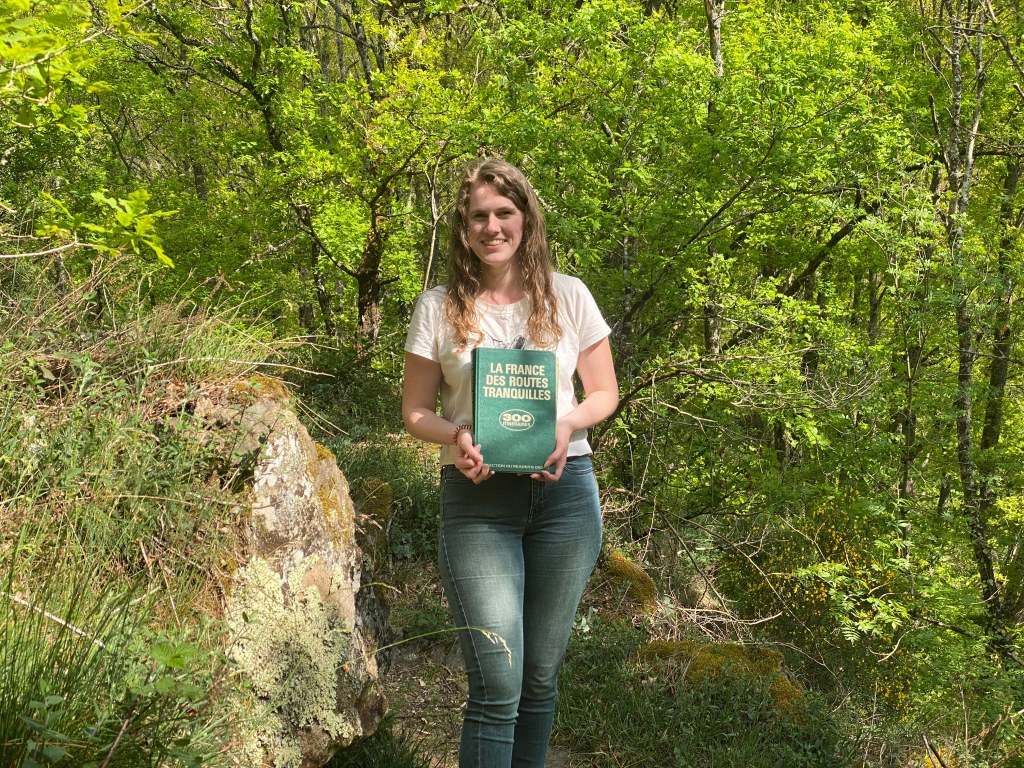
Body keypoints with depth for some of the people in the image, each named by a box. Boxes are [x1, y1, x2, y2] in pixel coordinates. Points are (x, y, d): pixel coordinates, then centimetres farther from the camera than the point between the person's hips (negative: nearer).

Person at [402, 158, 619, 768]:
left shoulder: (568, 297, 4)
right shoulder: (438, 308, 2)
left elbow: (605, 393, 10)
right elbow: (416, 410, 7)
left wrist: (568, 425, -11)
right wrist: (455, 436, -15)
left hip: (565, 493, 2)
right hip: (477, 501, -2)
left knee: (541, 675, 12)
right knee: (497, 687, -8)